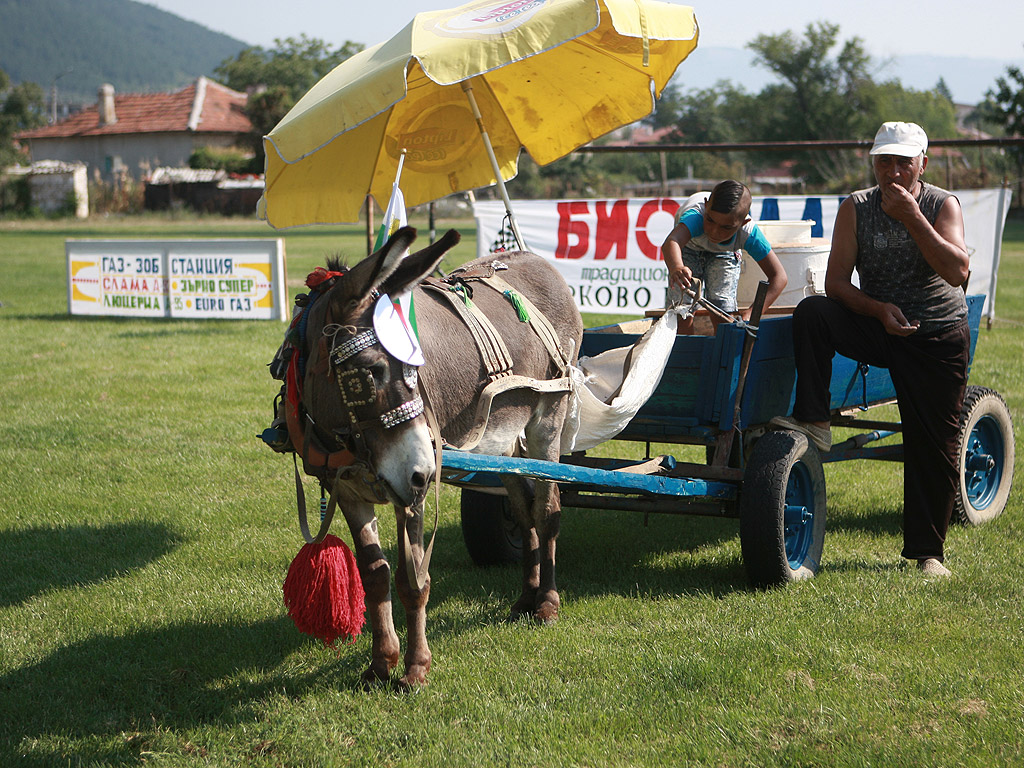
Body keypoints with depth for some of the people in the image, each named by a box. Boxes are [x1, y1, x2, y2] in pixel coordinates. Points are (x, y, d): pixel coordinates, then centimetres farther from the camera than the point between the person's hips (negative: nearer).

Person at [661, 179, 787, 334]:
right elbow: (671, 242, -69)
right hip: (690, 247, -1)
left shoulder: (749, 234, -40)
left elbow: (778, 276, -36)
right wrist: (676, 268, -92)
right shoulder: (695, 216, -48)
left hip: (724, 253, 1)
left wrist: (751, 313, -49)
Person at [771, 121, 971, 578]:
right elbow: (836, 283, -7)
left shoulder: (943, 206, -6)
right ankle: (813, 423, -24)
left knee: (935, 445, -2)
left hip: (938, 335, -2)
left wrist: (911, 218, -26)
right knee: (811, 313, -25)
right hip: (877, 325, 2)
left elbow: (957, 272, -22)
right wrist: (879, 309, -23)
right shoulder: (855, 209, -3)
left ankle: (926, 551, 11)